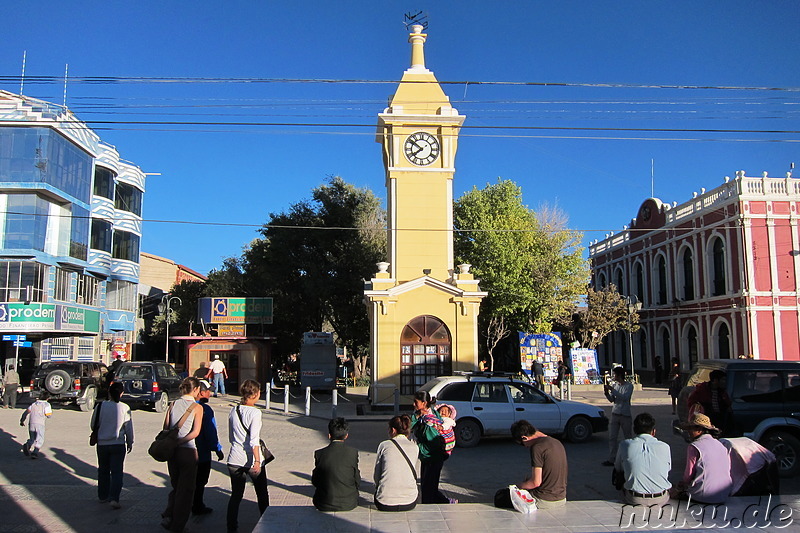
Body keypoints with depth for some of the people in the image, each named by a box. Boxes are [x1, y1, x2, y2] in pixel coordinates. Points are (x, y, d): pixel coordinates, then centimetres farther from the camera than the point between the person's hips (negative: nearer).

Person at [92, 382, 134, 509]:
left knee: (103, 470, 18)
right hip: (119, 444, -2)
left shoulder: (100, 406, -6)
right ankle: (114, 498, -10)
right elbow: (129, 428, -2)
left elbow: (93, 425, 4)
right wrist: (130, 443, 12)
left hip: (102, 444, 2)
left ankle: (103, 496, 28)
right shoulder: (125, 408, -8)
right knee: (116, 472, 2)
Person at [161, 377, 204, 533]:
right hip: (188, 451, -5)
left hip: (171, 450, 5)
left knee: (175, 486, 22)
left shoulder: (173, 404, 6)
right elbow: (196, 432, -16)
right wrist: (180, 441, -13)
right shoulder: (197, 407, -7)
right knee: (186, 489, 8)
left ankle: (168, 515, 8)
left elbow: (165, 428, 3)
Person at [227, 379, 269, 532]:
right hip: (251, 460, -5)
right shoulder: (255, 412, -15)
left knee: (236, 495, 12)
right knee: (262, 494, 14)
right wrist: (257, 460, -19)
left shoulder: (233, 411, 3)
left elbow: (231, 437, 14)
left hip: (235, 460, 5)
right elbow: (254, 440, -20)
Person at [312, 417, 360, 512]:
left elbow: (315, 482, 0)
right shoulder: (353, 452, -10)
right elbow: (357, 481, -3)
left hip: (324, 505, 0)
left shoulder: (319, 454, -9)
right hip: (349, 504, 0)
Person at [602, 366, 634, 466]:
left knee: (629, 437, 6)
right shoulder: (614, 384, 7)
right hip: (615, 414, 4)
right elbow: (612, 400, 10)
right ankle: (611, 459, 1)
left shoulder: (629, 386, -7)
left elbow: (625, 397, -22)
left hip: (625, 415, -4)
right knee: (612, 437, -1)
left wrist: (612, 390, -24)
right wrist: (606, 393, -9)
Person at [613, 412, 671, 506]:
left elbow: (618, 469, 10)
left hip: (634, 500, -1)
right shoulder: (665, 447, -4)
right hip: (661, 500, 1)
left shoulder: (624, 445, -4)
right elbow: (668, 470, 12)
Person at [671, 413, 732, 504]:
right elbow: (728, 470, 16)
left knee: (673, 492, 11)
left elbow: (689, 475, -10)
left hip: (704, 497, -7)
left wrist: (681, 485, 12)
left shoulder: (694, 447, -14)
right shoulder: (721, 445, 6)